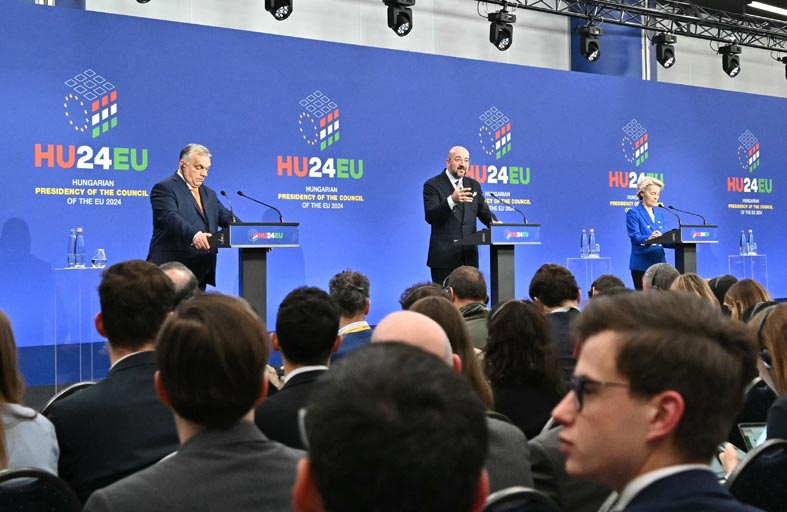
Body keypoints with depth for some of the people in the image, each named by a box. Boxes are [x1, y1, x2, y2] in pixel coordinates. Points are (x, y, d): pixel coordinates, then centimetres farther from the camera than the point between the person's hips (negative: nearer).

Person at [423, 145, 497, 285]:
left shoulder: (474, 185, 16)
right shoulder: (432, 185, -2)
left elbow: (484, 212, 16)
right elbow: (430, 216, -15)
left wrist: (495, 223, -8)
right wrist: (452, 200, -32)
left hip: (469, 255, 5)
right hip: (444, 256, -5)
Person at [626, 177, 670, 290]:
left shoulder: (659, 213, 18)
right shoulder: (633, 213, -3)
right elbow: (634, 237, -15)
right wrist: (648, 238, -36)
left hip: (660, 262, 6)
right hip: (642, 265, -6)